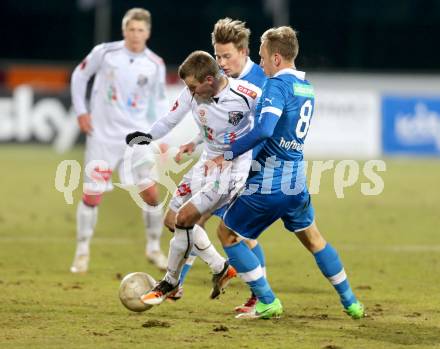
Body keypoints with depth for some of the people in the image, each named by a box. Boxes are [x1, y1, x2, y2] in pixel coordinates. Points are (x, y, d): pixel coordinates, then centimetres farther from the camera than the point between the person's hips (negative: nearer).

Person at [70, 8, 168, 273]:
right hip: (103, 136, -1)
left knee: (151, 193, -5)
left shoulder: (155, 64, -1)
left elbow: (160, 101, 11)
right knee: (92, 196, -3)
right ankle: (83, 252, 14)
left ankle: (154, 248, 15)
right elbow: (80, 76, 8)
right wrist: (81, 112, 1)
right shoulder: (105, 52, -7)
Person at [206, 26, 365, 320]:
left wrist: (227, 156, -22)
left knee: (228, 234, 9)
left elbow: (264, 130, -29)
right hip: (297, 182, 8)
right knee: (312, 238, 26)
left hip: (267, 185, -8)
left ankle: (268, 303, 6)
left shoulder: (277, 84, -15)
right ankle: (350, 302, 29)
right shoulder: (307, 87, 12)